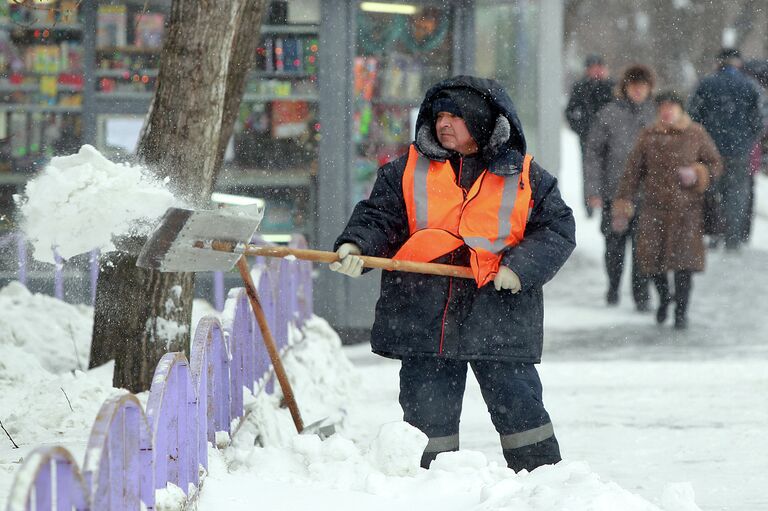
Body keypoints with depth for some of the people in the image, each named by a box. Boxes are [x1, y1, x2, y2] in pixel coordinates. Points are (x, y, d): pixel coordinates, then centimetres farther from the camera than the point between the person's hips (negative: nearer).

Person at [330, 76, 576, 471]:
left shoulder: (524, 177, 6)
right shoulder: (407, 171, 11)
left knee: (519, 407, -2)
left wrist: (521, 266, -11)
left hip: (499, 317, -2)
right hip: (424, 316, 2)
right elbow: (378, 216, 9)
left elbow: (558, 228, 4)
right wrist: (355, 245, -12)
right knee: (427, 411, 4)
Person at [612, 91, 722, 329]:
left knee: (682, 258, -7)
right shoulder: (648, 136, 4)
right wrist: (622, 207, 3)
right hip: (655, 205, 2)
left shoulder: (695, 135, 0)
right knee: (650, 256, -4)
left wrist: (697, 174, -14)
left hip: (685, 206, -2)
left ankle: (681, 310, 7)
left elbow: (715, 164, 7)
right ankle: (664, 297, 26)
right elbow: (633, 172, 7)